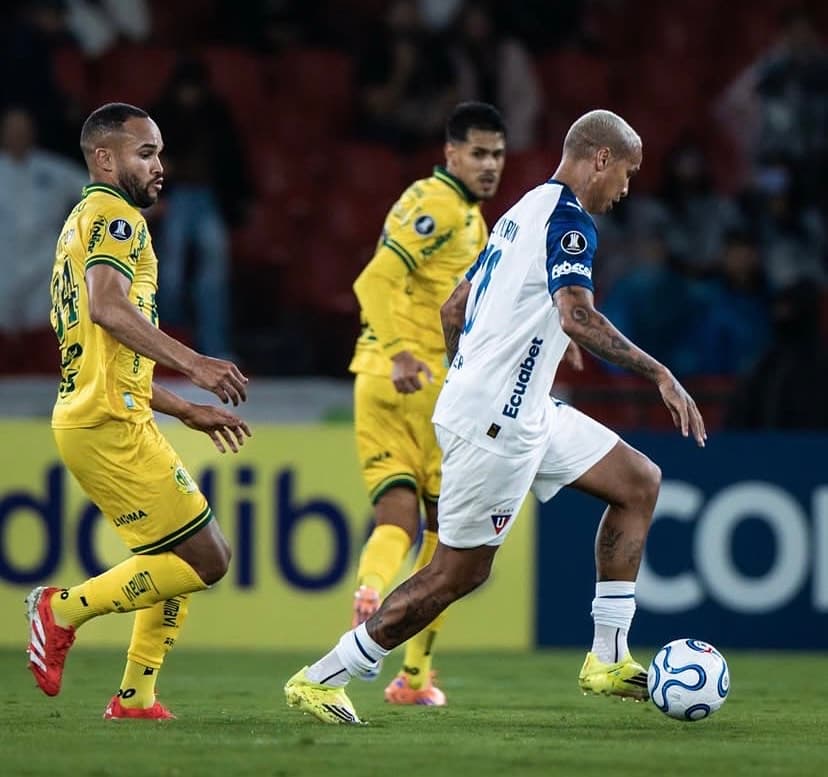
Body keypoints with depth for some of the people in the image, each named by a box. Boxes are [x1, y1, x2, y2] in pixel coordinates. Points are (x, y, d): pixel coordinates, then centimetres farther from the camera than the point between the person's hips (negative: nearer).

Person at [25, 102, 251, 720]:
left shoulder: (83, 224, 25)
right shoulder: (114, 216, -6)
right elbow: (107, 306, -27)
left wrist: (187, 410, 27)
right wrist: (193, 362, -33)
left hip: (89, 415, 10)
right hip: (111, 426, -10)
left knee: (188, 557, 15)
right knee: (205, 559, -10)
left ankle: (136, 698, 12)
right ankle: (64, 610, -6)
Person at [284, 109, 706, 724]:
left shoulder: (526, 212, 17)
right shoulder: (568, 218, -14)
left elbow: (453, 308, 22)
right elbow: (577, 317, -29)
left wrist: (469, 385, 31)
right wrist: (660, 375, -26)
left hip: (524, 413, 11)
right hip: (495, 424, -11)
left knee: (640, 483, 11)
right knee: (458, 573, -4)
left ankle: (608, 660, 9)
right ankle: (320, 681, 5)